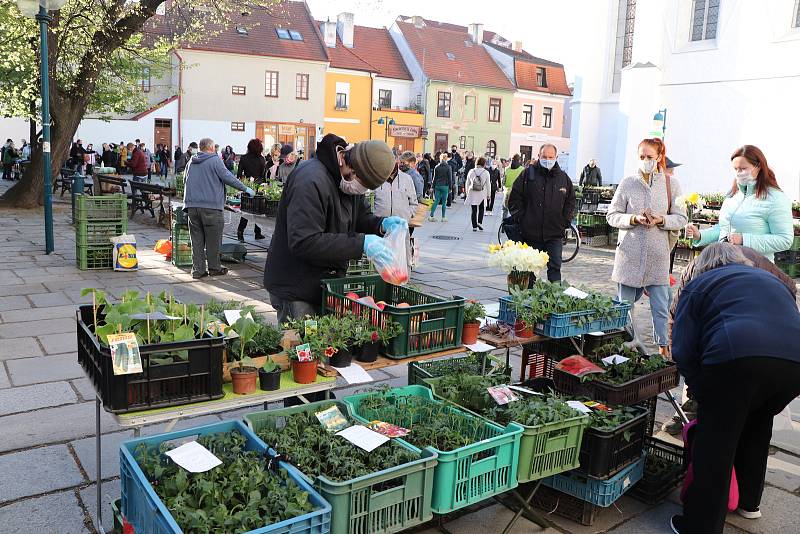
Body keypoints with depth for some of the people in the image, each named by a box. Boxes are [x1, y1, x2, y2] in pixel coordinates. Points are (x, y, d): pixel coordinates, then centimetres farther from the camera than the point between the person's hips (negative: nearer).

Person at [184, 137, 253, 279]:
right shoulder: (215, 160, -5)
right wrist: (245, 189, -2)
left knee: (196, 239, 7)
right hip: (211, 205, -6)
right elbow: (227, 177, -10)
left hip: (192, 205, 6)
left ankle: (197, 270, 7)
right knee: (212, 240, 6)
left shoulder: (191, 162, 15)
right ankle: (214, 268, 14)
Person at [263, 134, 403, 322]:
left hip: (329, 284, 8)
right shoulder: (311, 181, -25)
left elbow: (361, 217, 16)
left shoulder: (352, 179, 4)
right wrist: (361, 243, -31)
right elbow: (304, 243, -31)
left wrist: (382, 224, -7)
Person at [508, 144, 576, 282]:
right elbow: (514, 198, 3)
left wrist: (565, 221, 7)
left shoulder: (563, 177, 8)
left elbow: (570, 201, 17)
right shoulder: (528, 174, 1)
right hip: (531, 232, -1)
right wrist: (520, 218, -3)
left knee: (555, 267, -2)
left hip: (555, 234, 1)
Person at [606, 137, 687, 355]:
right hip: (629, 254, 0)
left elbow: (681, 219, 4)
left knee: (660, 306, 5)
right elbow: (612, 216, 2)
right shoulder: (627, 183, 2)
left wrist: (661, 220, -15)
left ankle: (663, 346, 20)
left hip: (658, 255, 0)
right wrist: (634, 219, -15)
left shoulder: (671, 184, 4)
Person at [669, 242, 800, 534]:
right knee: (756, 432, 28)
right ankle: (749, 503, 43)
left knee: (715, 445, 7)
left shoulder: (700, 285, 19)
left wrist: (704, 394, 19)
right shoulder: (772, 280, 34)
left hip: (738, 358, -5)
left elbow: (684, 350, 9)